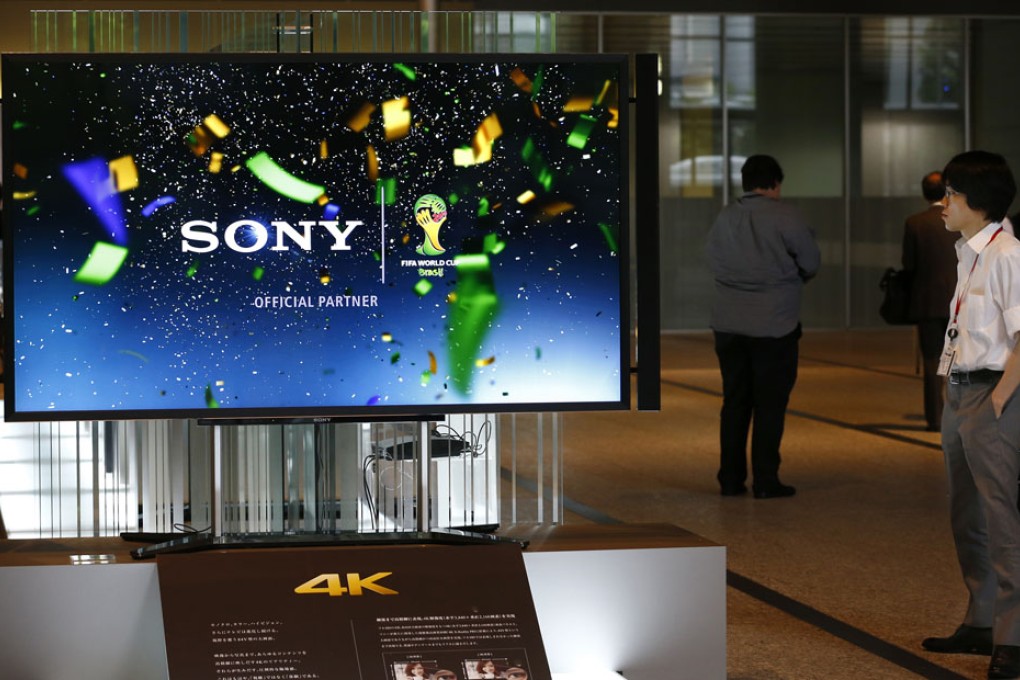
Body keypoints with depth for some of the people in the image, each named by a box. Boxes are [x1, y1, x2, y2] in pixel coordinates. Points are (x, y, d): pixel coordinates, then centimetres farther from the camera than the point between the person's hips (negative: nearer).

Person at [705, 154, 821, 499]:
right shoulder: (785, 216, -10)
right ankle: (765, 480, 2)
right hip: (774, 326, -4)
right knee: (770, 404, 2)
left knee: (734, 402, 12)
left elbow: (712, 259, 5)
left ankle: (731, 478, 14)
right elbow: (811, 262, -2)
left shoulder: (725, 217, 3)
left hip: (728, 324, 4)